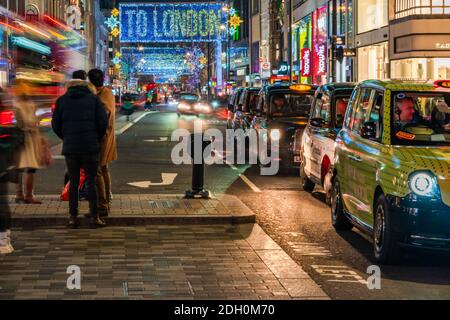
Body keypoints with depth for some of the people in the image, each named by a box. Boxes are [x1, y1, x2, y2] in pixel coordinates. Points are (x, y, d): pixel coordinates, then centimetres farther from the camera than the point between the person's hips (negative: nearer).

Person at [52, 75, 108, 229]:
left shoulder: (62, 100, 6)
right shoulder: (94, 99, 1)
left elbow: (56, 125, 3)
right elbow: (103, 122, -6)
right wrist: (98, 138, 10)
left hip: (70, 148, 2)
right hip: (90, 147, -2)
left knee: (73, 183, 9)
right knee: (91, 182, 4)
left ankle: (73, 217, 7)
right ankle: (94, 217, 1)